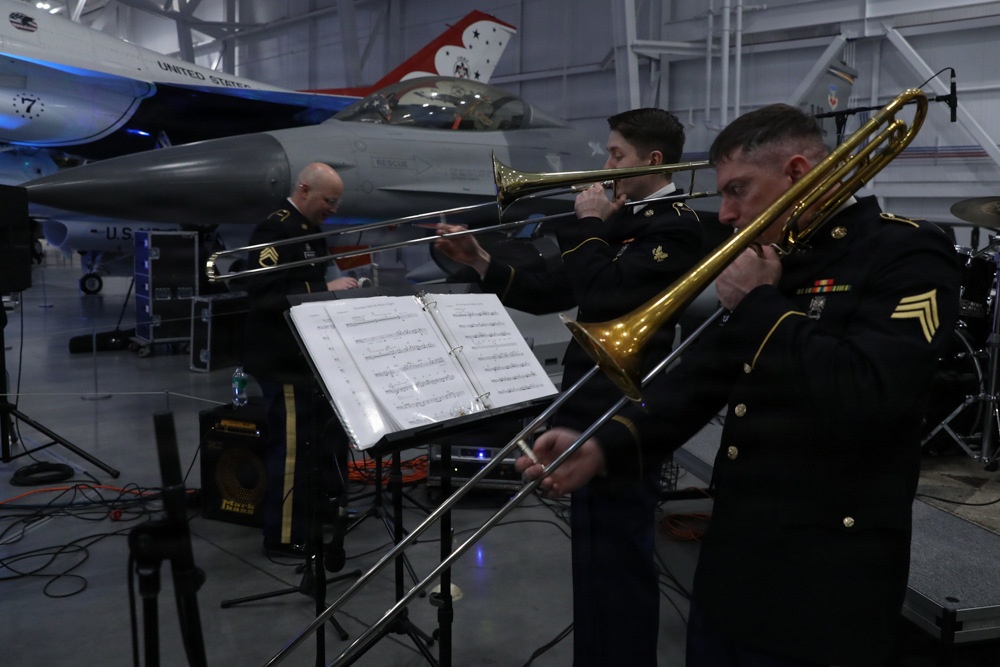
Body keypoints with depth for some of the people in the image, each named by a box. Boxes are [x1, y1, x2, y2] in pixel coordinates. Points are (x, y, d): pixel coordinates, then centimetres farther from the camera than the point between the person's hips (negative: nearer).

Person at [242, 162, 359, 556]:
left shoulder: (309, 232, 15)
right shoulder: (275, 230, -15)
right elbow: (265, 294, -27)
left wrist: (337, 287, 5)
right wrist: (325, 289, -26)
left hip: (309, 357, 10)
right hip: (282, 360, -10)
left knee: (330, 435, 19)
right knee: (291, 447, -4)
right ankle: (285, 538, 7)